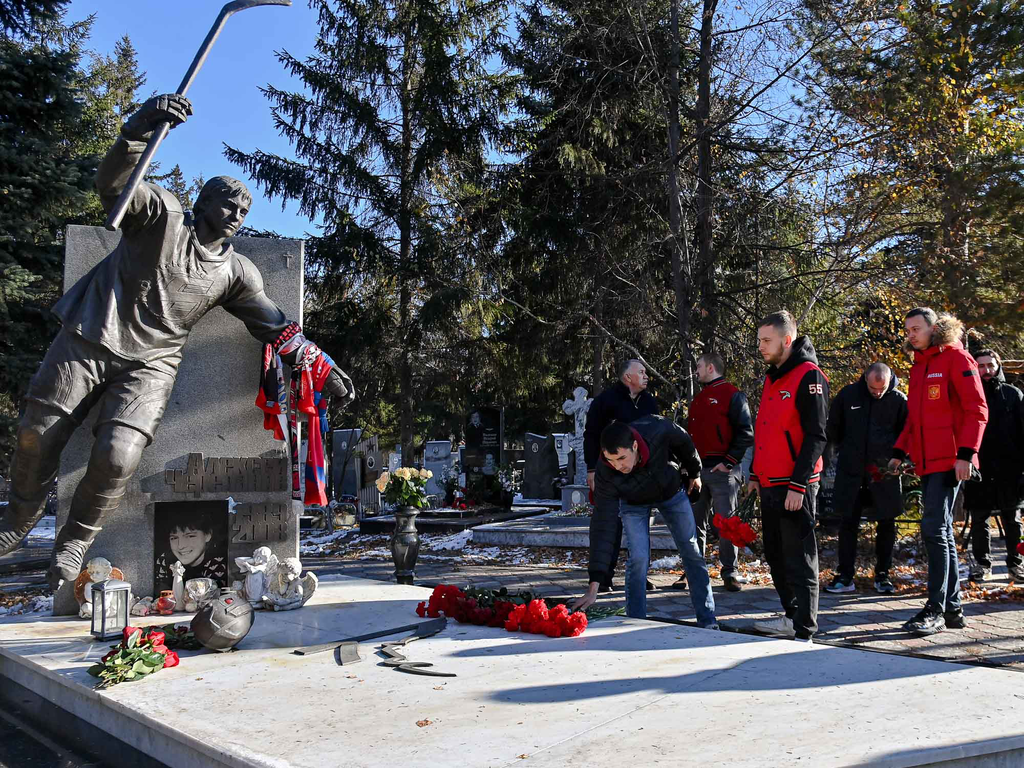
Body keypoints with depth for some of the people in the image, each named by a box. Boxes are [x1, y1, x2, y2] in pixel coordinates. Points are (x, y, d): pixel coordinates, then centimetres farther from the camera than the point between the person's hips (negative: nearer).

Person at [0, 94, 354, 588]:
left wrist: (323, 370, 0)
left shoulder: (235, 273, 7)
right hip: (92, 338, -1)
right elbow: (112, 182, -18)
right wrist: (138, 131, -38)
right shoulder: (161, 215, 0)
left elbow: (278, 328, 8)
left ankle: (76, 539, 9)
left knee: (119, 455, -18)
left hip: (151, 362, 1)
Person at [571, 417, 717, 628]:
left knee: (692, 553, 4)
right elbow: (603, 528, -36)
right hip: (633, 503, -2)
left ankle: (708, 622, 17)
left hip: (671, 491, 2)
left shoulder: (658, 431, -40)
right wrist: (594, 587, -40)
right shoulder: (606, 474, -38)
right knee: (638, 557, -17)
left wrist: (694, 473, 5)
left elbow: (684, 442, -14)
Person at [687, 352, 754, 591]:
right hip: (697, 469, 7)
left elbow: (746, 433, -10)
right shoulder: (699, 398, 19)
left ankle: (730, 572, 6)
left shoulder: (732, 395, -5)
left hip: (721, 470, -7)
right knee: (695, 522, 8)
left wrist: (730, 461, -15)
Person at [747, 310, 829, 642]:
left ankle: (804, 632, 5)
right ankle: (792, 617, 30)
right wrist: (755, 474, 21)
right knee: (776, 555, 16)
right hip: (770, 485, 9)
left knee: (799, 559, -3)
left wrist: (798, 484, -20)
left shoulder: (809, 376, -11)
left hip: (795, 487, -9)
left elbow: (815, 436, -17)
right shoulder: (772, 377, 17)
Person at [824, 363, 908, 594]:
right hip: (851, 471, 1)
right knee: (848, 522, 3)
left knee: (886, 525, 6)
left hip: (885, 473, 0)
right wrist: (835, 449, 13)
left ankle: (882, 575, 20)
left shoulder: (899, 400, -4)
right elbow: (833, 427, 12)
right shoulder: (848, 394, -2)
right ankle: (845, 577, 10)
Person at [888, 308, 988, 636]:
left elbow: (977, 409, -11)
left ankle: (936, 610, -6)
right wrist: (900, 451, 16)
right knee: (942, 532, 10)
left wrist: (966, 453, -18)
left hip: (949, 460, -8)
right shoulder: (919, 366, 19)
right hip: (927, 461, 8)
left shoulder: (955, 357, -5)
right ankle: (952, 608, 16)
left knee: (934, 529, -11)